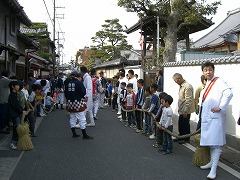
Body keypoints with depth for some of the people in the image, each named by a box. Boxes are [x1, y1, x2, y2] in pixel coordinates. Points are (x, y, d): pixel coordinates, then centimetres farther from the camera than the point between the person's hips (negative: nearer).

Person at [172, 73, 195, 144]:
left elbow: (188, 100, -23)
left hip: (186, 111, -9)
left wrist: (185, 111, -22)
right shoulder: (181, 86, 10)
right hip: (181, 110, 9)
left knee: (185, 125, 3)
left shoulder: (187, 86, -21)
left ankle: (186, 139, 16)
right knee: (181, 124, 17)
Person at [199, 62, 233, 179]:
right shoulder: (207, 84, 16)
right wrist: (201, 116, 21)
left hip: (215, 117, -9)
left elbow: (229, 93, -26)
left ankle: (213, 170, -7)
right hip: (206, 117, 9)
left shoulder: (219, 82, -10)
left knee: (215, 143, -8)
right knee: (210, 142, 17)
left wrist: (221, 107, -22)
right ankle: (212, 162, 31)